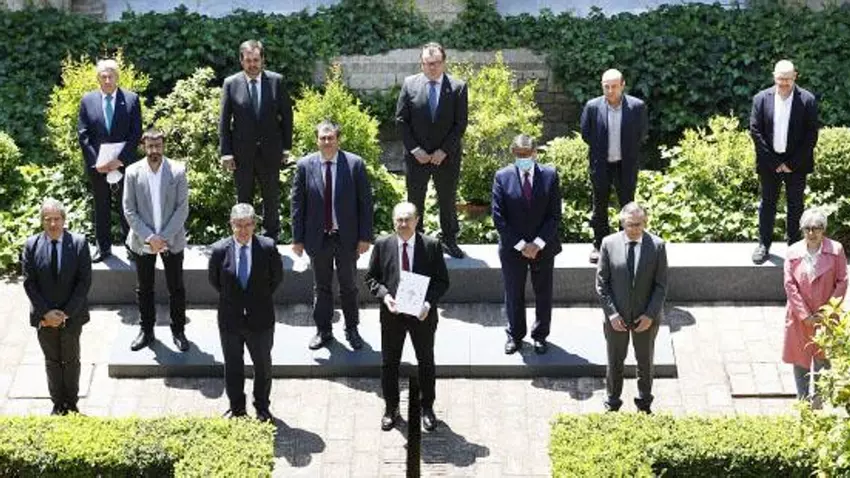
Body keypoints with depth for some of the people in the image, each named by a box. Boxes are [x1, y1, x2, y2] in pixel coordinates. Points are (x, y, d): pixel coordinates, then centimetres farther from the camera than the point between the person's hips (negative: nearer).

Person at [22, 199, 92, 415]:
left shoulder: (79, 243, -10)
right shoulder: (31, 245, -6)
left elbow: (84, 281, -10)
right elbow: (29, 283, -4)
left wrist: (66, 312, -15)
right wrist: (46, 312, -13)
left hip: (72, 315, -1)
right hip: (44, 316, 1)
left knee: (71, 360, 13)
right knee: (52, 361, 13)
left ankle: (71, 403, 28)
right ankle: (57, 404, 26)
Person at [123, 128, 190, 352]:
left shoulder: (177, 171, -7)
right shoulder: (133, 172, -5)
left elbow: (182, 208, -7)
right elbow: (129, 210, -5)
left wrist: (164, 237, -15)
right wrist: (149, 238, -14)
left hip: (172, 240, -1)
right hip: (142, 241, 1)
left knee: (176, 288, 8)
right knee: (144, 289, 12)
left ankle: (178, 331, 21)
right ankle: (146, 331, 25)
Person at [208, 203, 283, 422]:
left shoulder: (267, 248, -13)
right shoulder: (220, 250, -12)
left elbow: (277, 277, 3)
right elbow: (214, 280, 4)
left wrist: (262, 296, 5)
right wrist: (230, 298, 6)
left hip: (260, 318, 0)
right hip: (230, 319, 0)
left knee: (263, 365, 15)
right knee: (232, 365, 14)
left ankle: (262, 408, 33)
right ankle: (236, 408, 32)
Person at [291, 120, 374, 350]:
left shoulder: (355, 164, -8)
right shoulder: (305, 165, -5)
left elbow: (365, 201, -5)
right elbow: (297, 203, -1)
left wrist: (365, 237, -7)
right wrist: (298, 238, -3)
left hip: (347, 237, -1)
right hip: (318, 237, 1)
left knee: (349, 286, 14)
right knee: (321, 287, 14)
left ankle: (352, 329, 31)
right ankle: (323, 330, 28)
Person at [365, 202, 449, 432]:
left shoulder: (431, 246, -8)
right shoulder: (382, 245, -4)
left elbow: (442, 280, -4)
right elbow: (371, 277, 3)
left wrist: (429, 302, -19)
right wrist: (384, 295, -16)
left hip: (421, 313, -1)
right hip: (392, 314, 1)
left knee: (426, 362, 13)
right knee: (389, 363, 11)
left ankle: (427, 408, 30)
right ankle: (391, 408, 28)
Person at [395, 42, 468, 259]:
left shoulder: (458, 87, -5)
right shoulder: (410, 84, -2)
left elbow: (460, 124, -5)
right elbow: (401, 119, -1)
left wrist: (444, 151, -12)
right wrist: (414, 149, -9)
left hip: (446, 156, 0)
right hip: (416, 156, 1)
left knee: (448, 200, 10)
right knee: (415, 200, 8)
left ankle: (449, 240, 23)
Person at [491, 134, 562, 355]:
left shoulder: (550, 175, -6)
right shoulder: (503, 177, -8)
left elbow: (555, 214, -5)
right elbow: (498, 217, -9)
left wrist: (538, 243, -15)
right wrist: (520, 244, -14)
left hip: (543, 246, 1)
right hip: (512, 247, -1)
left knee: (543, 294, 13)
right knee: (514, 295, 12)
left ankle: (540, 335, 30)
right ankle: (515, 335, 30)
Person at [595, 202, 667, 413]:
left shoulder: (657, 246, -12)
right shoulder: (609, 244, -11)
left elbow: (661, 284, -8)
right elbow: (601, 283, -6)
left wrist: (650, 314, -15)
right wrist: (611, 313, -14)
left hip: (646, 316, 0)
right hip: (616, 316, 0)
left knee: (645, 361, 18)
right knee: (615, 361, 15)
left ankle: (644, 402, 37)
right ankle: (612, 402, 33)